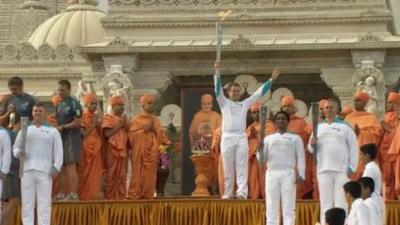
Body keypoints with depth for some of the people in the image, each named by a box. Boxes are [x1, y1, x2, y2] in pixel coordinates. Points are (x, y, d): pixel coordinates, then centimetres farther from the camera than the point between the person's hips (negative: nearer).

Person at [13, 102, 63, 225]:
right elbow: (15, 147, 17)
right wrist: (18, 153, -7)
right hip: (27, 169, 2)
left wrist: (56, 167, -10)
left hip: (45, 170, -2)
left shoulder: (53, 131, 10)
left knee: (44, 202, -6)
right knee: (27, 201, 1)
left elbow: (58, 151, 3)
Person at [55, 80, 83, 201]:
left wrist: (63, 127, -13)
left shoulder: (74, 103, -9)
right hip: (62, 138, 9)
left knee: (71, 167, -10)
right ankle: (62, 194, 16)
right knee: (63, 168, 11)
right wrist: (56, 128, 5)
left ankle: (74, 194, -10)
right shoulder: (59, 105, 17)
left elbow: (77, 122, -15)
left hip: (72, 137, -9)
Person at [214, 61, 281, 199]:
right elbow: (218, 89, -3)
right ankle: (228, 193, 10)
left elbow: (259, 93, 15)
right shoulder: (224, 103, 10)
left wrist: (271, 80, 9)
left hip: (241, 138, 1)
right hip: (227, 137, -1)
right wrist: (217, 72, -15)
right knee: (228, 169, 2)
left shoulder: (245, 104, 16)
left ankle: (242, 192, -18)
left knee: (242, 168, -8)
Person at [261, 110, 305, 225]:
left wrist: (301, 175, -7)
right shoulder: (269, 138, 18)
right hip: (272, 174, 2)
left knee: (289, 208, -5)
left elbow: (301, 157, 5)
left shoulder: (295, 138, 13)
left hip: (288, 174, -2)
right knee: (272, 208, 0)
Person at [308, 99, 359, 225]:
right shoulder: (318, 128, 15)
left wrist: (352, 167, -6)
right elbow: (311, 149, 15)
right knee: (325, 202, 3)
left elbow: (353, 148, 2)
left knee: (341, 202, -3)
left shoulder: (345, 127, 5)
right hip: (323, 170, 3)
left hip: (342, 170, -3)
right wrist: (312, 145, -9)